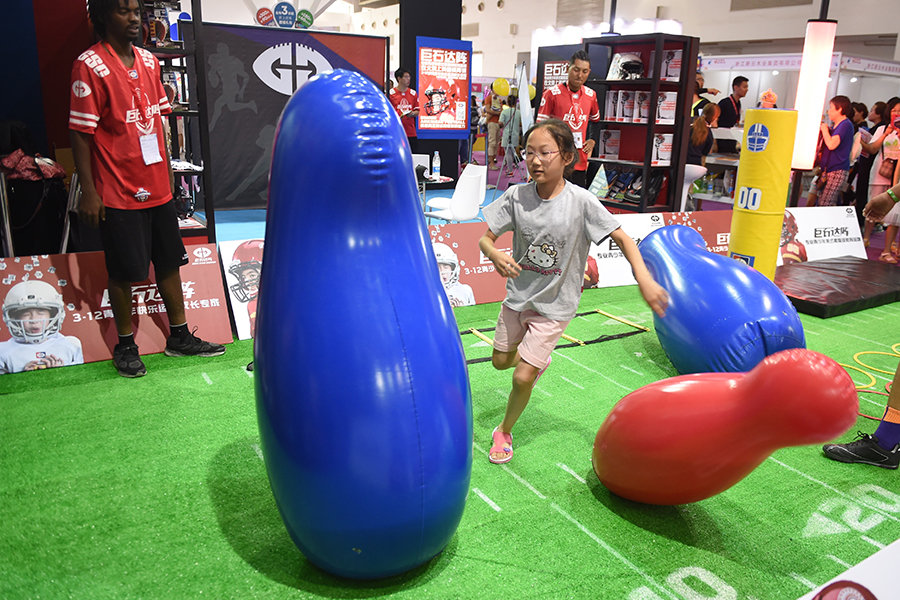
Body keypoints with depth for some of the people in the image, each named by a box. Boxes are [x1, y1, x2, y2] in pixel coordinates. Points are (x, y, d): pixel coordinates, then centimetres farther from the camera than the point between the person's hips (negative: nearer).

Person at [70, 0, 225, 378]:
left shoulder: (149, 61, 10)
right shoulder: (90, 66, -11)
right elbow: (80, 132, -13)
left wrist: (167, 171, 15)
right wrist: (89, 191, -15)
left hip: (157, 187, 7)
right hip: (118, 191, -7)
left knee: (170, 262, 13)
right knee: (124, 272, 3)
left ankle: (179, 337, 26)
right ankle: (125, 345, 21)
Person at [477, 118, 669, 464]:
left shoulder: (580, 201, -19)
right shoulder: (517, 196, -12)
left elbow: (621, 237, -15)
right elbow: (485, 237, -8)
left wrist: (644, 277, -30)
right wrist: (495, 255, -32)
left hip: (554, 305, -4)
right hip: (518, 295, 4)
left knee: (522, 377, -5)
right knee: (500, 361, 21)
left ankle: (504, 431, 23)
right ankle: (537, 359, 55)